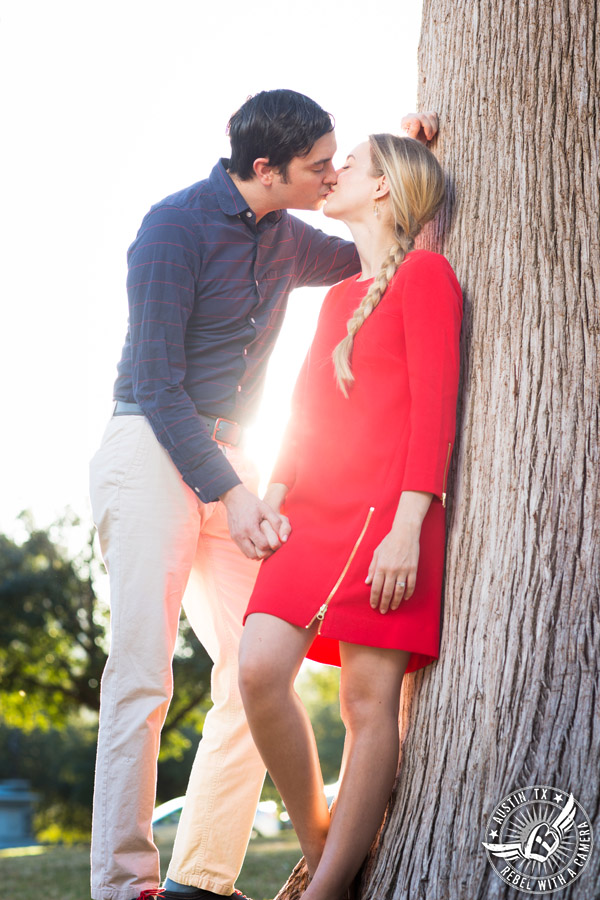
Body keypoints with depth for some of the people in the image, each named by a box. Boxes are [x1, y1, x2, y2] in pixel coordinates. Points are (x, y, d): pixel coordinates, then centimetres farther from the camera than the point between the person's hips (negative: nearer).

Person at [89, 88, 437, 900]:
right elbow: (155, 383, -14)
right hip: (151, 454, -7)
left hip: (226, 461, 8)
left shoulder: (287, 242, 12)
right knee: (143, 673, -13)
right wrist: (229, 493, -19)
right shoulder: (177, 225, -10)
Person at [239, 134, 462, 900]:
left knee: (369, 700, -8)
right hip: (314, 511, 6)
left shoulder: (424, 274, 0)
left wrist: (408, 525, -17)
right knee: (259, 670, -11)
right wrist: (274, 495, 7)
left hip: (385, 512, -6)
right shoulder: (338, 296, 23)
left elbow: (435, 406, -8)